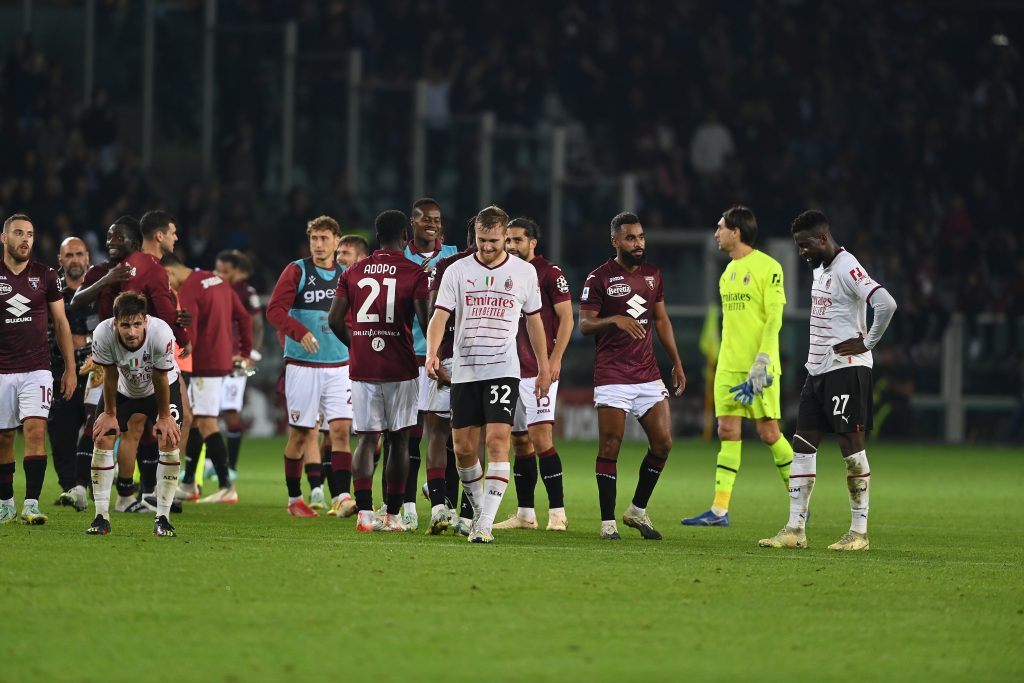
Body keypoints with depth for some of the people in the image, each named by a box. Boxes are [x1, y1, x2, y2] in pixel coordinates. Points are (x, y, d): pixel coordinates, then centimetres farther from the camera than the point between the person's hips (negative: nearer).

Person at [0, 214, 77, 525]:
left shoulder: (45, 276, 5)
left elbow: (60, 324, 10)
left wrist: (70, 368, 7)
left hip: (37, 368, -1)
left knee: (35, 431, -14)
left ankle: (31, 504, -18)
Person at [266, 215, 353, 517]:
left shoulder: (345, 276, 10)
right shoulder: (297, 271, -2)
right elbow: (274, 310, -11)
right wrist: (301, 332, -25)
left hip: (339, 365, 3)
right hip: (302, 365, -3)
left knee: (341, 428, -8)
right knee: (300, 434, 2)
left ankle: (342, 496, -8)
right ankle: (294, 499, 14)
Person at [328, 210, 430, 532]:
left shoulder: (353, 272, 7)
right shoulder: (414, 274, -5)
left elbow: (335, 319, 6)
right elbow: (425, 321, -12)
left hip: (362, 369, 3)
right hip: (400, 369, -3)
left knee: (366, 439, 5)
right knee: (399, 442, 6)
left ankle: (364, 512, -7)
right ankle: (392, 515, 6)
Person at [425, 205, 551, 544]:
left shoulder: (524, 272, 5)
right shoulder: (457, 271, 2)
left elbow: (534, 321, 15)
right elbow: (440, 316, -4)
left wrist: (544, 368, 15)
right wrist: (432, 352, -22)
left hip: (503, 370, -2)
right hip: (464, 371, 2)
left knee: (498, 440, -16)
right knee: (463, 447, 3)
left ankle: (485, 524, -19)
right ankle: (479, 507, 26)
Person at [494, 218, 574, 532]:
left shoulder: (550, 273, -5)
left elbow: (566, 320, -7)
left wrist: (555, 359, -16)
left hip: (539, 370, -7)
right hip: (510, 370, 7)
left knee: (541, 438, -14)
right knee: (520, 442, 9)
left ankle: (557, 512, -12)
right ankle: (525, 514, 13)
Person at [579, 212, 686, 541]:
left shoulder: (652, 274, 12)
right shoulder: (600, 278, -5)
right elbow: (584, 324, -8)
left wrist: (676, 363, 17)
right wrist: (615, 319, -26)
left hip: (648, 374, 6)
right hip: (612, 376, -6)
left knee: (662, 444, 1)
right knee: (609, 448, -6)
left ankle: (638, 510, 16)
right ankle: (608, 521, -1)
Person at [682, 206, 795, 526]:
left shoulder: (767, 267, -8)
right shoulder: (729, 271, 16)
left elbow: (774, 318, -13)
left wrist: (761, 362, -20)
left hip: (759, 365, -7)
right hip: (729, 366, 7)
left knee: (769, 432, -6)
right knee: (728, 433, 1)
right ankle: (720, 510, -1)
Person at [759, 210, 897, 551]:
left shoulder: (846, 268, -15)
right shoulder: (820, 270, 16)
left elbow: (886, 303, -27)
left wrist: (867, 344, -16)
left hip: (846, 369, -10)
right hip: (818, 370, 10)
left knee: (852, 446, -5)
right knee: (802, 445, 6)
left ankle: (859, 532, 1)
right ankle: (795, 530, 7)